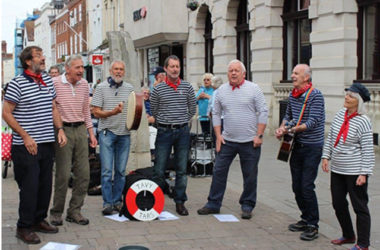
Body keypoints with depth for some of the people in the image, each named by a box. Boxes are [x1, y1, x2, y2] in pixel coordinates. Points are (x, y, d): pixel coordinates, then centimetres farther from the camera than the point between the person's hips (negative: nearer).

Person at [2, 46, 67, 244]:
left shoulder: (48, 81, 11)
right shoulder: (17, 83, -9)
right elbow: (6, 113, -9)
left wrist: (60, 129, 6)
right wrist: (25, 136, -14)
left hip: (47, 144, 7)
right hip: (26, 146, -6)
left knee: (45, 185, 13)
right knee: (30, 187, -2)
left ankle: (39, 220, 28)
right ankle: (24, 228, 11)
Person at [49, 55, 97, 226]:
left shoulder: (84, 84, 11)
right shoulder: (55, 83, -7)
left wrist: (91, 133, 16)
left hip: (80, 130, 6)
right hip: (63, 130, -5)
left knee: (83, 173, 4)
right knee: (63, 174, -5)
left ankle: (74, 211, 15)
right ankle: (56, 212, 11)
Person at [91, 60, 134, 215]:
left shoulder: (129, 88, 12)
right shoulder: (102, 88, 2)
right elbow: (96, 112, -2)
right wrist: (112, 112, -18)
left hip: (124, 134, 3)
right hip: (107, 132, -3)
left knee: (121, 170, 7)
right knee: (107, 170, -6)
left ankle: (117, 201, 16)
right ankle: (107, 203, -1)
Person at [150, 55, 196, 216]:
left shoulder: (187, 87, 4)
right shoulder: (158, 89, 0)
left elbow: (192, 109, 14)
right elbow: (153, 111, 11)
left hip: (183, 131, 1)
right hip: (164, 132, -1)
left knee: (181, 170, 6)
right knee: (159, 170, -1)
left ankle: (180, 202, 14)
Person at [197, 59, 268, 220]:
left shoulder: (253, 89, -3)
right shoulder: (221, 91, 7)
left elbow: (263, 112, -3)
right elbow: (216, 114, 13)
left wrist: (259, 135, -9)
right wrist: (218, 135, 5)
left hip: (250, 141, -3)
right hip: (227, 140, 3)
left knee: (250, 176, 6)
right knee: (219, 171, 4)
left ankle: (247, 206, 20)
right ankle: (213, 204, 15)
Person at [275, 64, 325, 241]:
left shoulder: (315, 96, -13)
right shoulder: (292, 95, 9)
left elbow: (313, 122, -20)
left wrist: (292, 129, -29)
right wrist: (282, 128, 0)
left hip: (312, 147, -7)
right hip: (296, 145, 7)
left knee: (307, 186, -8)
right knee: (297, 186, 11)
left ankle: (313, 226, 3)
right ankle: (305, 219, 25)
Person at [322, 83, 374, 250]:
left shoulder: (363, 121, -13)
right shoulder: (340, 115, 5)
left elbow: (368, 150, -13)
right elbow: (330, 138, 14)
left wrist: (364, 173, -16)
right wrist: (326, 156, 7)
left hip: (355, 172, -7)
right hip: (337, 169, 7)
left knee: (360, 207, 2)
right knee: (338, 204, 15)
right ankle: (348, 235, 34)